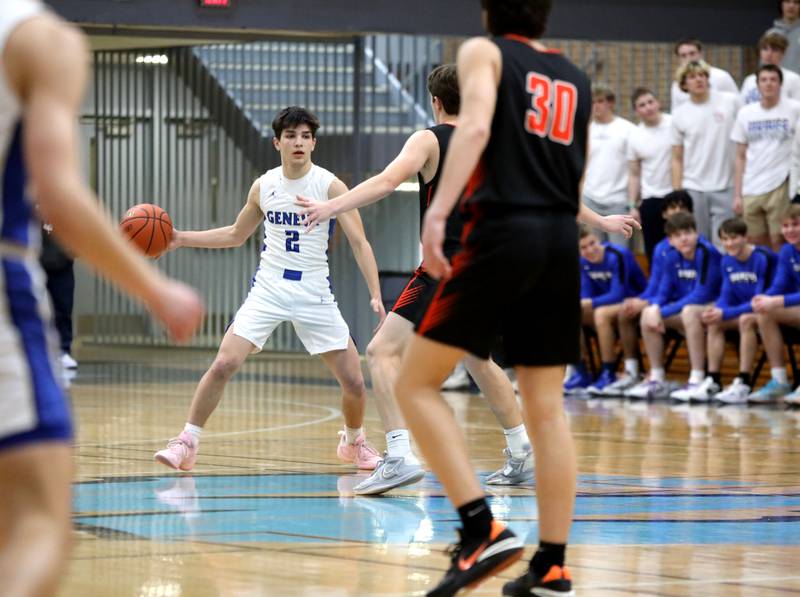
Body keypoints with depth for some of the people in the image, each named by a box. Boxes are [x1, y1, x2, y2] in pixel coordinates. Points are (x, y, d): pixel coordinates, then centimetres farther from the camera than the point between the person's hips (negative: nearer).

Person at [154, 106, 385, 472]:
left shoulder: (330, 186, -8)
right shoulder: (264, 186, 3)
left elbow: (359, 243, -10)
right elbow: (236, 235, 19)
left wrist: (375, 295, -22)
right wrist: (182, 238, 11)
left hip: (315, 294, -1)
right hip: (269, 288, 1)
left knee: (353, 380, -2)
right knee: (223, 364, -15)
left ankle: (353, 442, 27)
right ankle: (186, 444, -5)